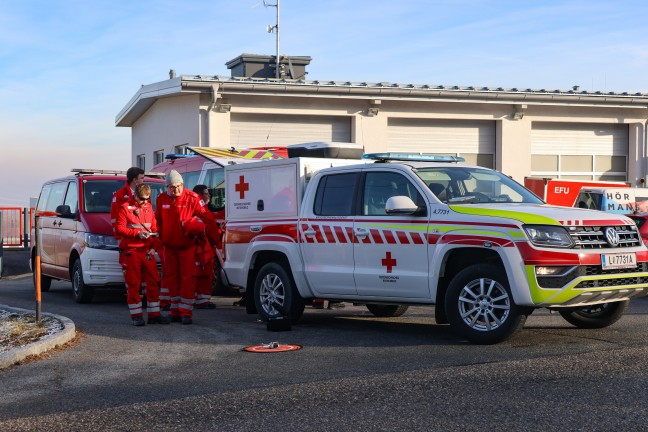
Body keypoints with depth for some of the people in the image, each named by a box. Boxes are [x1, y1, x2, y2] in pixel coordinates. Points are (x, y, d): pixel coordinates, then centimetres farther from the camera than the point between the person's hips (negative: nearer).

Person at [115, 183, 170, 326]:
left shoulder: (149, 208, 14)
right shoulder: (125, 208, -1)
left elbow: (155, 229, 15)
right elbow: (119, 228, -8)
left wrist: (154, 246, 1)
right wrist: (137, 233, -17)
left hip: (147, 251, 5)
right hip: (130, 251, -5)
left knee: (153, 282, 3)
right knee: (133, 284, -2)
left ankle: (154, 314, 10)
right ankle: (136, 316, 5)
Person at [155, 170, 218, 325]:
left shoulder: (192, 198, -12)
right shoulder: (162, 199, 2)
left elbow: (207, 218, -9)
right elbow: (158, 221, 14)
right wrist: (159, 238, 10)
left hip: (187, 246, -4)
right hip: (169, 247, 4)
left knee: (188, 279, -7)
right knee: (171, 279, 10)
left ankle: (186, 312, -6)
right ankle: (175, 310, 19)